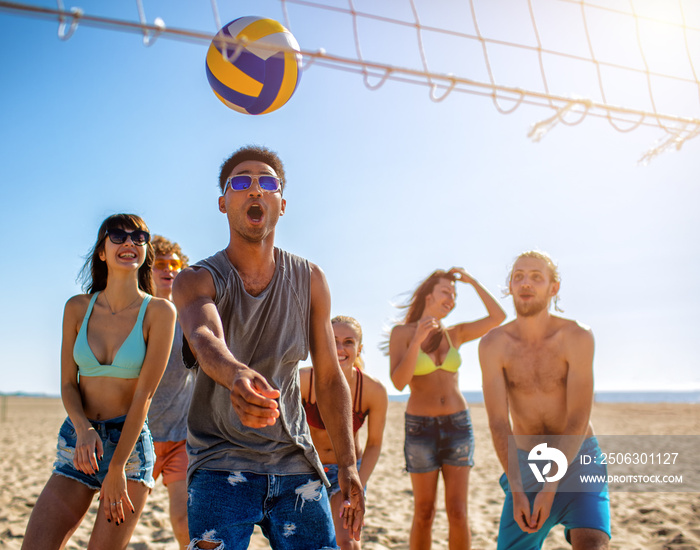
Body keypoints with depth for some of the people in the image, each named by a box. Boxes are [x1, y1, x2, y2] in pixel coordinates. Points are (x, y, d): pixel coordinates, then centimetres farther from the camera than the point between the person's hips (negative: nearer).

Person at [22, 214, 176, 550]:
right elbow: (68, 384, 5)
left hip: (130, 442, -3)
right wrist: (83, 428, -15)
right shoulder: (78, 308, 4)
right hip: (77, 441, 3)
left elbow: (144, 393, -10)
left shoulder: (158, 311, -7)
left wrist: (117, 468, -12)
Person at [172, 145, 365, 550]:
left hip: (294, 461, 3)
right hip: (221, 462, -2)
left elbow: (330, 378, 4)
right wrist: (237, 375, -54)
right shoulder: (196, 281, -7)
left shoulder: (310, 280, 1)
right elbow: (205, 340, -30)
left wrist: (349, 466, -2)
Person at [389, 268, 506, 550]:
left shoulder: (454, 334, 6)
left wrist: (472, 281, -1)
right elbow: (399, 382, -14)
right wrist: (417, 341, -25)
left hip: (458, 425, 3)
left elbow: (498, 317, -3)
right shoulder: (402, 332, -4)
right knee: (424, 513, 5)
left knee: (458, 513, 0)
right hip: (421, 428, -3)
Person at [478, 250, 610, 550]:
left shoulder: (578, 337, -19)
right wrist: (516, 493, -23)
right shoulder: (492, 344, -14)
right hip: (526, 464, 2)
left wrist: (549, 490, -23)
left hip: (578, 460, -2)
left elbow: (578, 421, -19)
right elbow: (498, 423, -16)